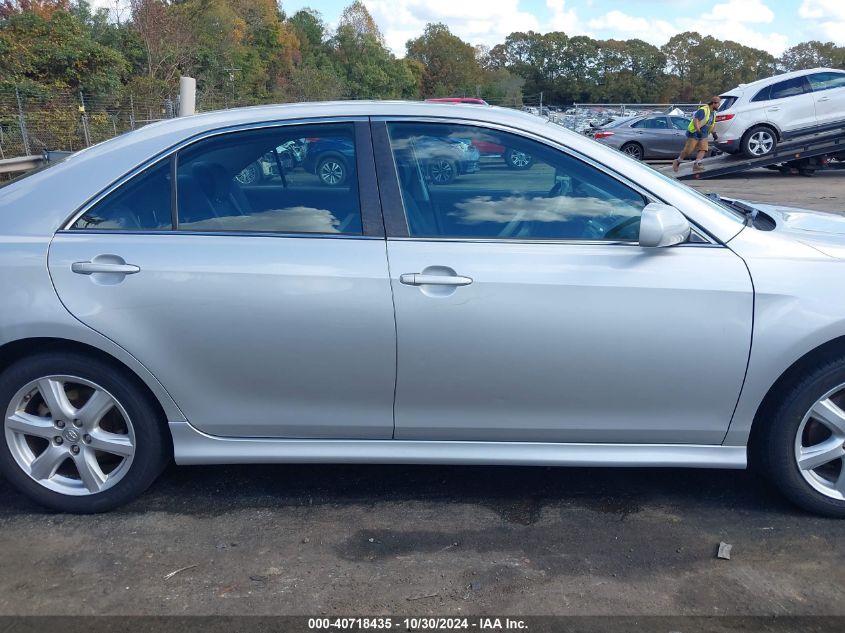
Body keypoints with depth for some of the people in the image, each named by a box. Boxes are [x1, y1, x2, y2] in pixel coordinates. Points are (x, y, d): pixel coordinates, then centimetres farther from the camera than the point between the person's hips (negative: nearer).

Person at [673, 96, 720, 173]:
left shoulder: (713, 113, 12)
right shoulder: (703, 110, -18)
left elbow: (713, 124, 26)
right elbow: (695, 120, -27)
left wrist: (714, 133, 17)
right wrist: (698, 131, -36)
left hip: (703, 135, 8)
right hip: (694, 133, -8)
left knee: (703, 149, -10)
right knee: (688, 151, -5)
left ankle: (696, 165, -15)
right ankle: (677, 162, 14)